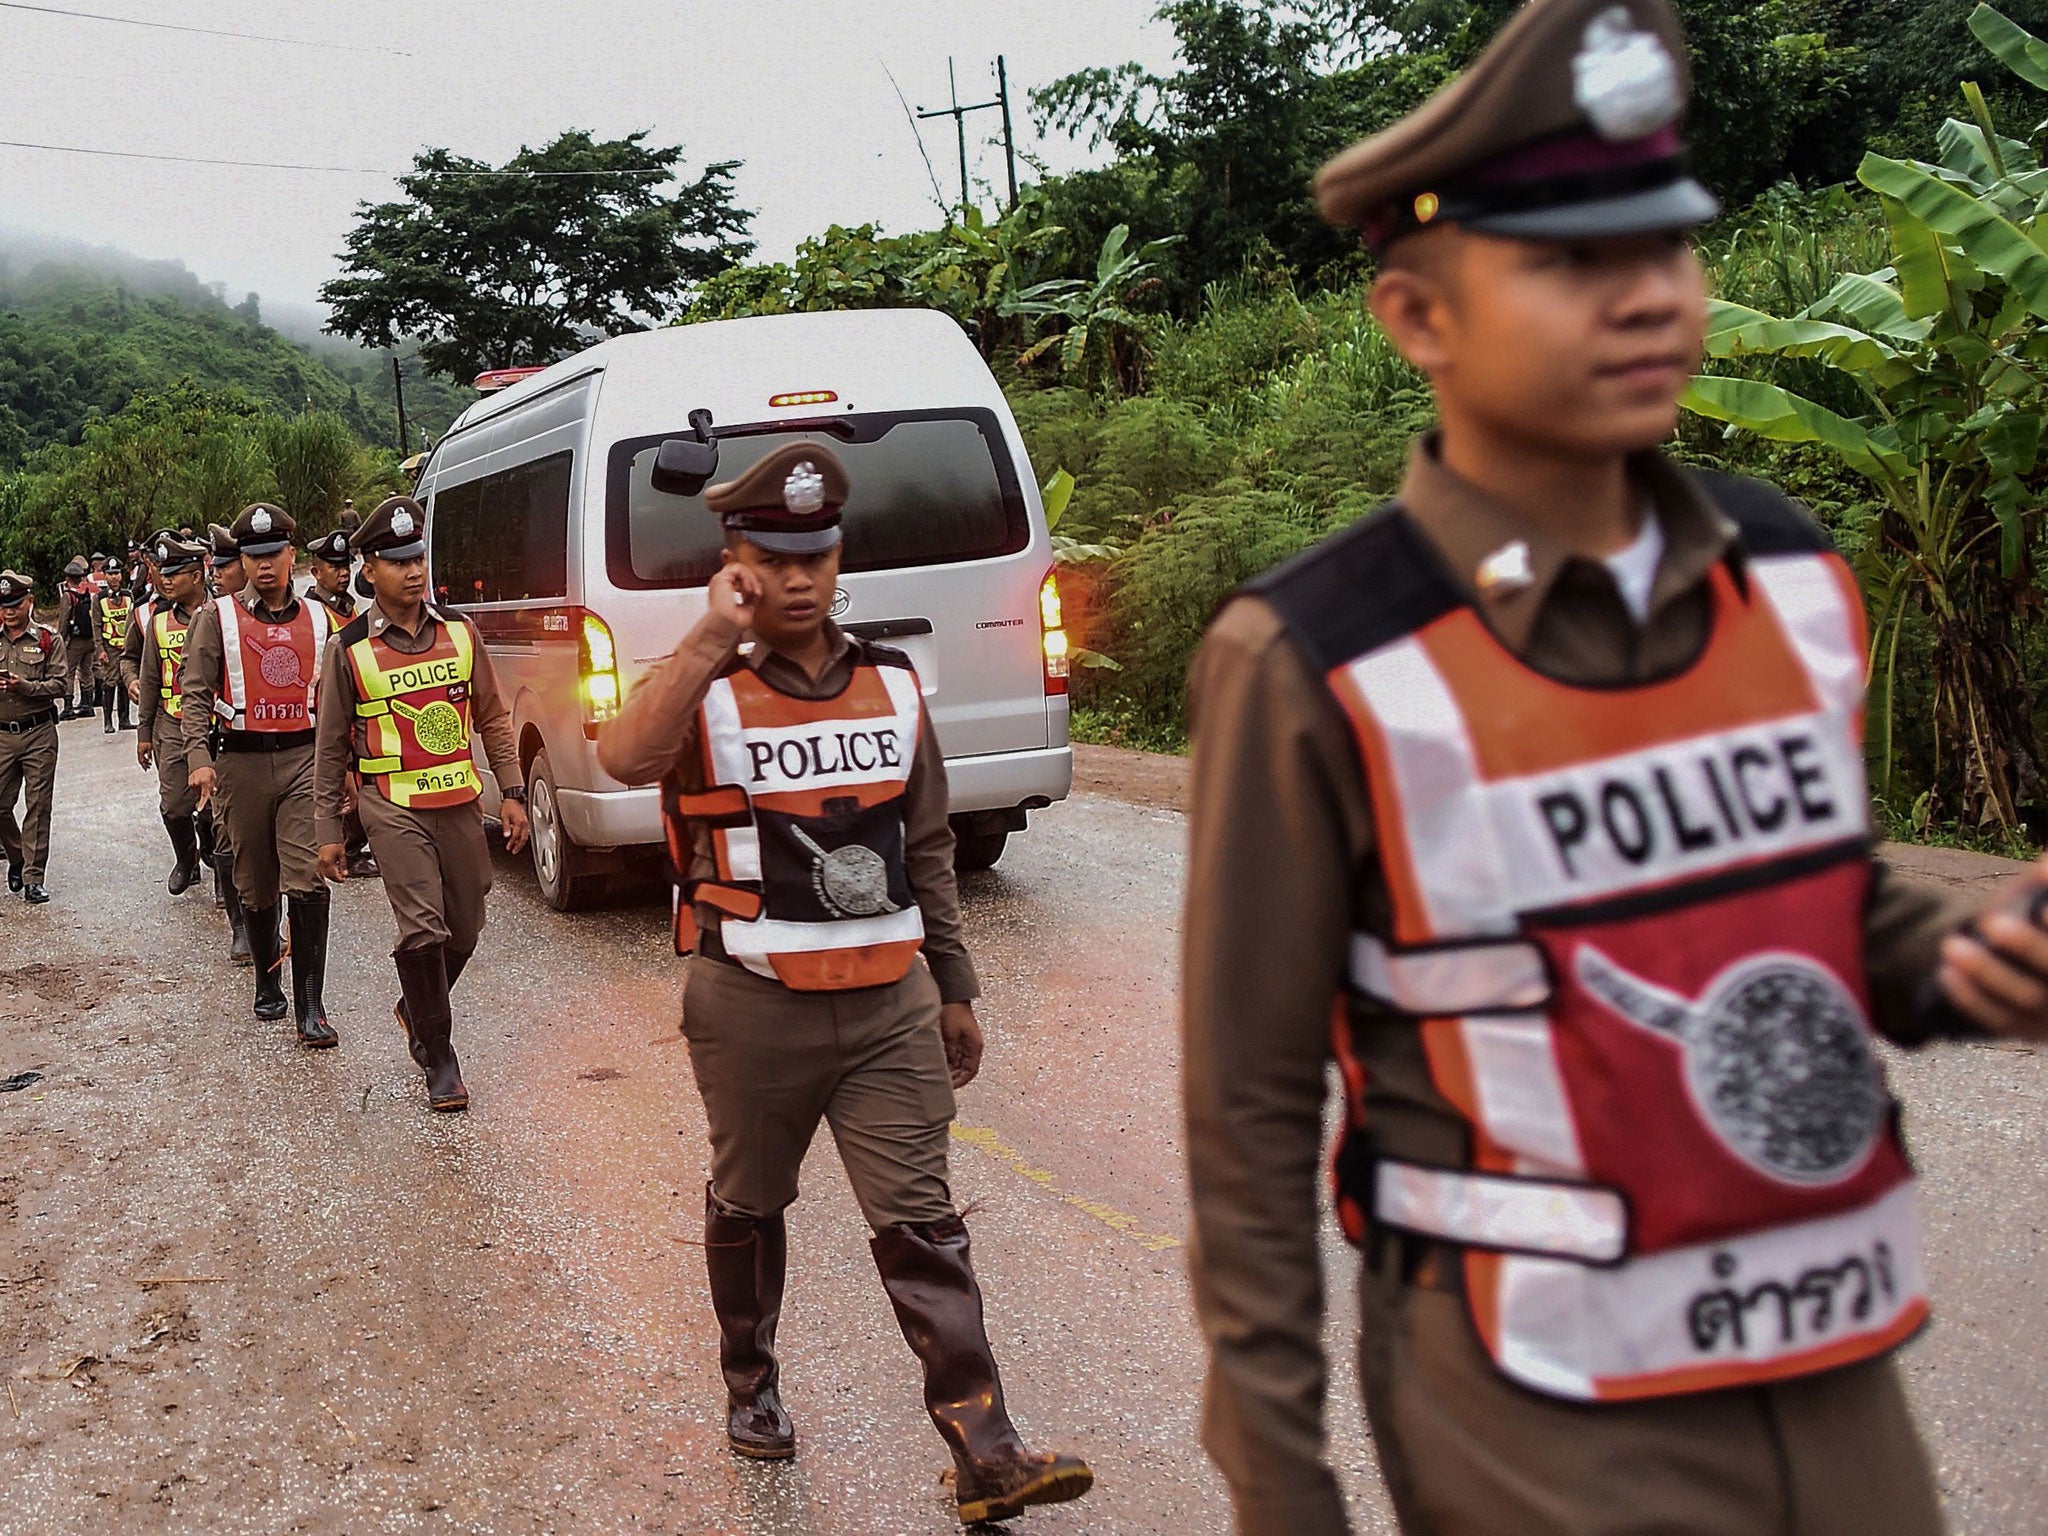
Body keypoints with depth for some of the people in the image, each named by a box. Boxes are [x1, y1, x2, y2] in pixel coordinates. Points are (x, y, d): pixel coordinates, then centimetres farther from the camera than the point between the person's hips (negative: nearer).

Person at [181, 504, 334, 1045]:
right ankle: (267, 983, 30)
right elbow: (197, 693, -1)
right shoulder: (217, 617, 4)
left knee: (307, 881, -12)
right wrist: (199, 757, -14)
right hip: (242, 762, 0)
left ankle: (310, 1005, -10)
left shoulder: (316, 619, 11)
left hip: (304, 759, 0)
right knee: (256, 886, 10)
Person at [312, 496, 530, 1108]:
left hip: (461, 802, 4)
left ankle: (416, 1010, 39)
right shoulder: (350, 648, -2)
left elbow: (492, 718, 13)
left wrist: (512, 792, 6)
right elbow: (331, 747, 4)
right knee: (423, 930, -13)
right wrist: (329, 832, 4)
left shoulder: (459, 631, 6)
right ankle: (438, 1058, 2)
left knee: (464, 929, 11)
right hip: (393, 807, -4)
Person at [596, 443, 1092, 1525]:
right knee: (749, 1206, 16)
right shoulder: (707, 695, -7)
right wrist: (717, 635, -27)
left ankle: (986, 1455, -1)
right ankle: (750, 1384, 39)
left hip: (889, 1003, 2)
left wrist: (955, 990, 14)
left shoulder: (892, 687, 6)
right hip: (754, 1010, -2)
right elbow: (625, 758, -31)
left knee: (920, 1226, -1)